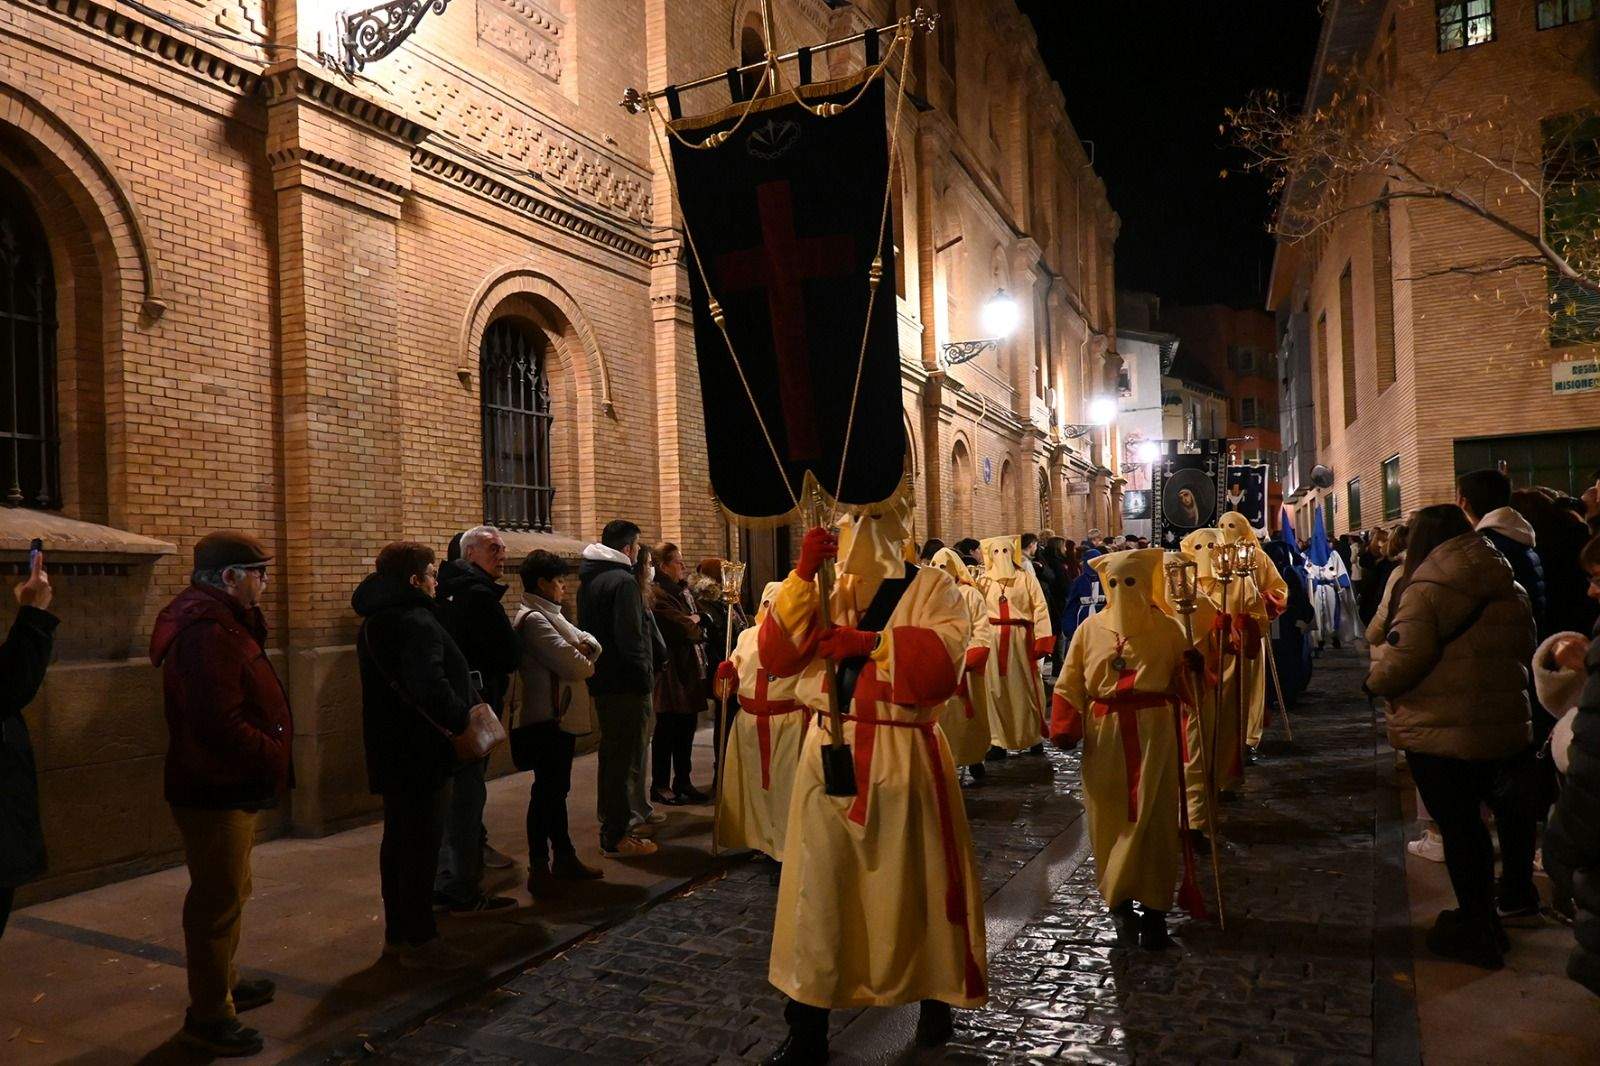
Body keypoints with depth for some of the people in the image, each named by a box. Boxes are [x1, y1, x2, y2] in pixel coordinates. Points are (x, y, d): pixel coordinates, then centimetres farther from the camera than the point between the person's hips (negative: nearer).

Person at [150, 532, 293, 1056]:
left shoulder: (220, 621, 11)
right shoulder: (206, 633, -24)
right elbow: (221, 724, -29)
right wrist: (275, 758, -21)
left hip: (229, 787, 11)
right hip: (215, 793, -11)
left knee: (227, 893, 24)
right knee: (218, 900, 1)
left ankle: (222, 984, 41)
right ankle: (209, 1016, 16)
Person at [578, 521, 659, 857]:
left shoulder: (589, 580, 13)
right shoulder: (623, 582, -17)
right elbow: (631, 639, -21)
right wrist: (646, 678, -13)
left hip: (602, 682, 10)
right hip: (626, 684, -10)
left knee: (611, 753, 20)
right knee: (626, 758, -2)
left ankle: (610, 822, 31)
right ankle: (617, 834, 2)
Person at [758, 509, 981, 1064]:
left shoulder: (931, 587, 0)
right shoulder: (825, 590, 11)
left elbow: (944, 659, -17)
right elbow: (775, 656, -3)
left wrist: (867, 643, -22)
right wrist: (802, 574, -11)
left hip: (904, 759, -3)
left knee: (913, 886, 11)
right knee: (817, 890, 6)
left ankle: (935, 998, 37)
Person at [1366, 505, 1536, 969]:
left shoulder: (1426, 588, -15)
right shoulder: (1509, 587, 8)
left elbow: (1404, 658, -22)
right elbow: (1525, 652, 16)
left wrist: (1375, 677, -3)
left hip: (1439, 730, -7)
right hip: (1500, 725, 7)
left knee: (1455, 825, 6)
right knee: (1470, 820, 20)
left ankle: (1476, 931, 17)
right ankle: (1482, 918, 32)